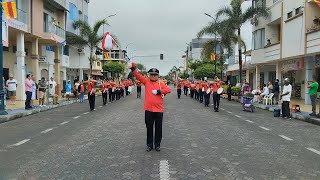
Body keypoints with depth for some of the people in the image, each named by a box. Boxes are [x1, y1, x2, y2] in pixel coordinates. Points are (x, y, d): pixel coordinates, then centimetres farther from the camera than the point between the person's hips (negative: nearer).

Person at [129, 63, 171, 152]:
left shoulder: (160, 83, 3)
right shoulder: (146, 81, 5)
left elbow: (168, 90, -8)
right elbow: (138, 76, -6)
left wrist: (159, 91, -17)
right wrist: (133, 68, -20)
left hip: (159, 110, 0)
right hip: (148, 109, 0)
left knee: (158, 128, 8)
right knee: (149, 128, 10)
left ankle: (157, 144, 22)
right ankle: (149, 144, 22)